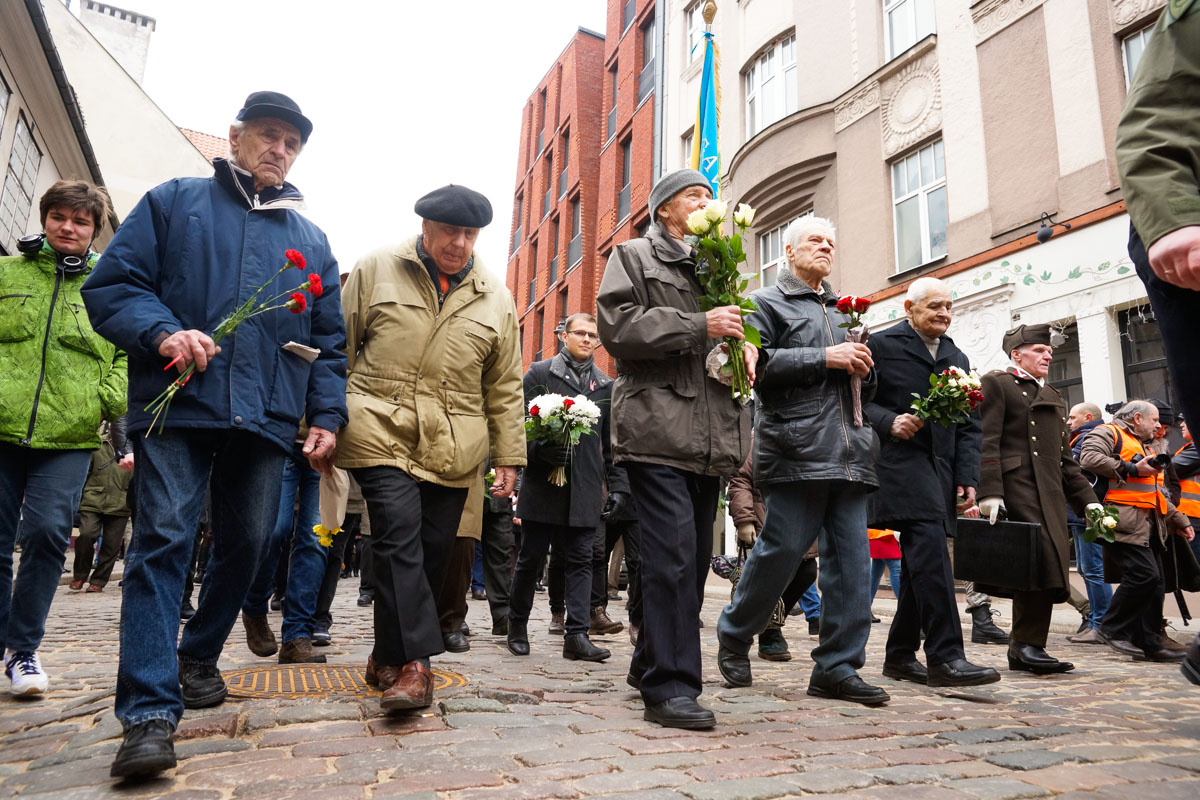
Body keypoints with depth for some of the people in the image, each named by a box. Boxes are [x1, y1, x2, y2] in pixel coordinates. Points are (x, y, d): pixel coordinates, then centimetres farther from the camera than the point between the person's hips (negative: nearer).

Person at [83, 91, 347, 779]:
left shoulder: (312, 239, 19)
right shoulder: (173, 202, 12)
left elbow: (329, 340, 17)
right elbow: (111, 284, 4)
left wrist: (327, 415, 6)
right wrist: (161, 332, -15)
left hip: (267, 417, 3)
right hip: (178, 407, -3)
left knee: (247, 543, 9)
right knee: (164, 539, -9)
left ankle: (201, 655, 31)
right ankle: (151, 710, -6)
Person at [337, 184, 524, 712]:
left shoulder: (495, 298, 12)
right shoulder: (375, 271, 6)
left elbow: (504, 387, 14)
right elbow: (340, 349, 9)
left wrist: (508, 457, 11)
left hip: (452, 450, 3)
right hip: (381, 433, -2)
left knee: (432, 553, 5)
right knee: (399, 537, -17)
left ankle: (388, 656, 22)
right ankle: (414, 663, -12)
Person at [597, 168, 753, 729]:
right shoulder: (633, 256, 7)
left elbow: (741, 326, 34)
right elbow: (619, 326, -9)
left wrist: (746, 345, 9)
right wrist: (699, 327, -13)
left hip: (710, 439, 7)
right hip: (656, 431, -7)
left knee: (693, 557, 11)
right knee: (673, 555, -14)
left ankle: (650, 663, 26)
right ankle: (669, 685, -6)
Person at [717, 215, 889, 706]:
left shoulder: (843, 312, 29)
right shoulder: (767, 303, 7)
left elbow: (866, 388, 31)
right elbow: (756, 364, -10)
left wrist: (863, 368, 8)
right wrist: (824, 358, -12)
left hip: (849, 453, 7)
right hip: (797, 451, -7)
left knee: (851, 559, 2)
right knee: (783, 548, -7)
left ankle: (837, 667, 10)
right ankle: (733, 634, 16)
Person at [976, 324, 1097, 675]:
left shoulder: (1052, 396, 27)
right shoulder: (996, 383, 2)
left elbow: (1065, 457, 26)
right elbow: (987, 442, -10)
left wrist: (1087, 500, 17)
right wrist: (989, 492, -20)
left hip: (1050, 493, 8)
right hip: (1016, 488, -8)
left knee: (1049, 572, 5)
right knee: (1044, 563, -17)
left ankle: (1023, 649, 13)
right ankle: (1027, 643, -6)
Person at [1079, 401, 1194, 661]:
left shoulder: (1143, 448, 32)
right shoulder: (1107, 433, 1)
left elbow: (1157, 493, 35)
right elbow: (1089, 459, -20)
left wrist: (1179, 520, 29)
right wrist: (1132, 469, -16)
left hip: (1150, 523, 10)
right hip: (1125, 520, -10)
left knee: (1154, 581, 6)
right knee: (1144, 574, -18)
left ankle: (1147, 642, 12)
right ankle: (1112, 628, -6)